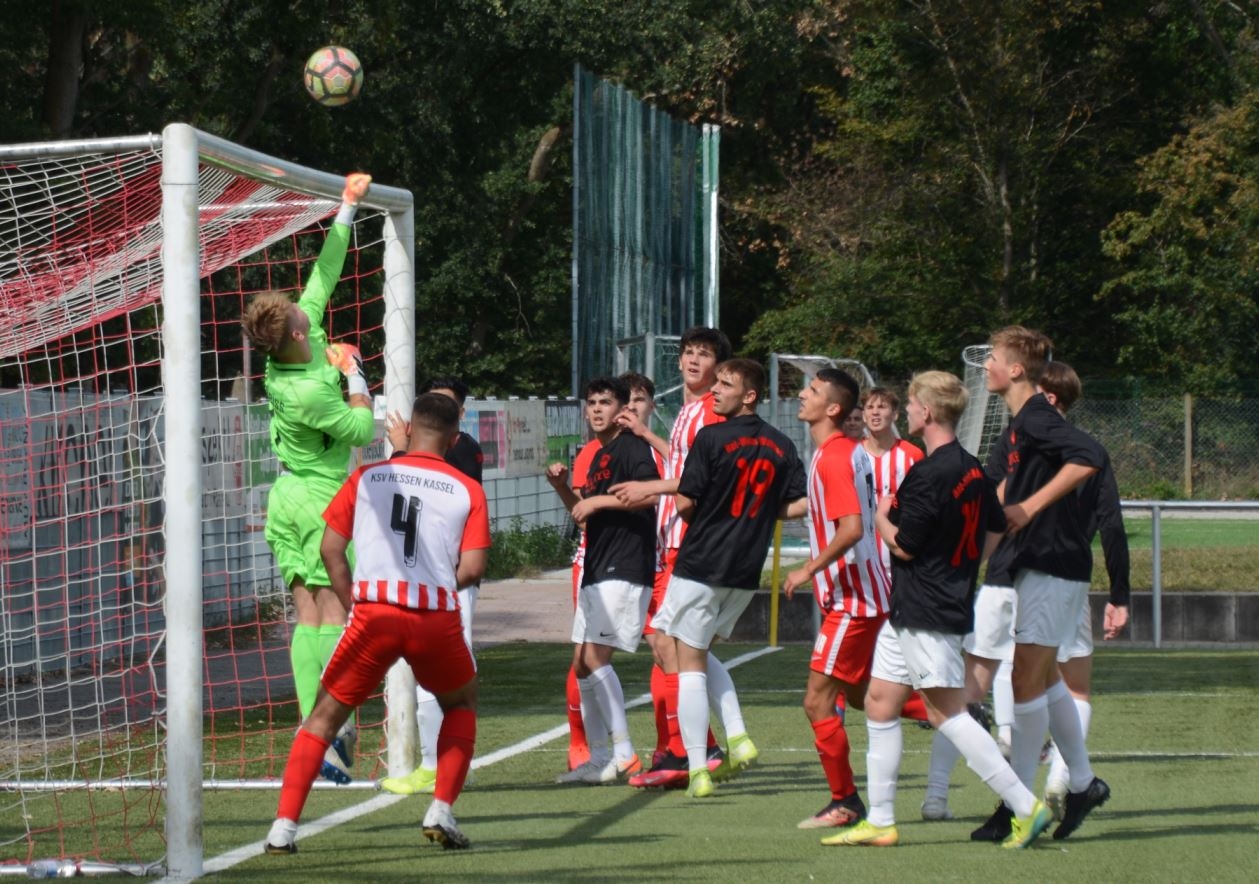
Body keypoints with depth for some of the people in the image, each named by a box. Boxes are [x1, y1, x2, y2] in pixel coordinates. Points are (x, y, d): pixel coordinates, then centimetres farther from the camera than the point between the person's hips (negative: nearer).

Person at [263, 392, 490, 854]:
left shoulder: (366, 478, 10)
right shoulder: (468, 491, 7)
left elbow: (330, 547, 7)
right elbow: (472, 569, -1)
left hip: (373, 611, 0)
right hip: (436, 617, 0)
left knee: (326, 715, 12)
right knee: (461, 704, 27)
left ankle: (284, 827, 1)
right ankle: (441, 812, 14)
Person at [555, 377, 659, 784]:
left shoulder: (632, 446, -8)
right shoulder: (598, 455, 21)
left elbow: (648, 494, -24)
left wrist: (598, 501, -18)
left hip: (625, 569, -10)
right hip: (596, 570, 10)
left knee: (595, 656, -16)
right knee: (582, 663, 8)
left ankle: (624, 755, -14)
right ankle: (599, 760, 13)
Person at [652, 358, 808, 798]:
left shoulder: (712, 437, -12)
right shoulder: (781, 445, 5)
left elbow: (685, 502, -12)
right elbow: (801, 504, 3)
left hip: (701, 563, -6)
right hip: (746, 572, 6)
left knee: (689, 662, 2)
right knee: (701, 652, 24)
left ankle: (697, 770, -3)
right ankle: (738, 739, 10)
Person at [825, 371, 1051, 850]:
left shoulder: (927, 474, -19)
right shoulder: (971, 469, 10)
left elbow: (903, 544, -17)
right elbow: (995, 531, 19)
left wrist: (882, 517, 1)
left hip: (926, 613, -10)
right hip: (908, 612, 10)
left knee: (946, 712, -9)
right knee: (879, 702, 12)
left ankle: (1025, 806, -10)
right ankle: (879, 821, 16)